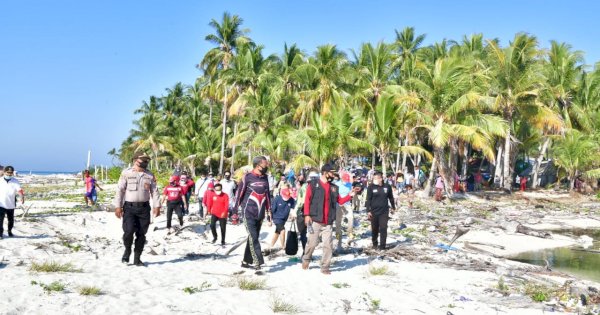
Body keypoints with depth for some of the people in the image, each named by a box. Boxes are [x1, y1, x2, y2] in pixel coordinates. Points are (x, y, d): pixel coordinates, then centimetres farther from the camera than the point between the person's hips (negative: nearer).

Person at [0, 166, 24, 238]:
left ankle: (10, 231, 32)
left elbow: (19, 189, -22)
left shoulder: (15, 181, -6)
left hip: (11, 204, 1)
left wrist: (22, 197, -40)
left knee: (11, 220, 12)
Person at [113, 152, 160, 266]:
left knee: (141, 234, 3)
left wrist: (157, 206, 1)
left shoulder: (150, 175, 10)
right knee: (129, 231, -16)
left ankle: (137, 258, 16)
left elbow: (154, 191, 10)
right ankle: (127, 250, 13)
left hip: (144, 207, 3)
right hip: (129, 207, -3)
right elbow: (120, 190, -1)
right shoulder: (126, 173, 0)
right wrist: (118, 206, -7)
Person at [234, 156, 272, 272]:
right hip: (248, 213, -6)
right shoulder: (247, 177, -8)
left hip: (260, 214, 6)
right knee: (253, 237, -12)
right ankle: (257, 261, -15)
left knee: (253, 237, 10)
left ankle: (246, 261, 20)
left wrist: (269, 212, 15)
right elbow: (239, 194, -5)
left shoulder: (265, 178, 9)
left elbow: (267, 195, 16)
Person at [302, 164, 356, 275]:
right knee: (313, 243, 2)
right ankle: (306, 259, 29)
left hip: (328, 222, 4)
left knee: (327, 245, 1)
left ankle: (325, 267, 9)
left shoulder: (333, 187, 14)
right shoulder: (314, 184, -3)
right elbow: (307, 200, -6)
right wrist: (307, 215, -13)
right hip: (315, 220, -4)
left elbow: (340, 201, 15)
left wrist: (350, 195, 0)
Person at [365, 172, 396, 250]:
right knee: (374, 229, 10)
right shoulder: (371, 187, -4)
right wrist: (368, 211, -9)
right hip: (374, 212, 0)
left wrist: (393, 207, 22)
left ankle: (382, 245, -1)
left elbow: (391, 198, 15)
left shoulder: (387, 186, 1)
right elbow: (368, 199, -4)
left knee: (383, 228, -6)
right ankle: (374, 243, 29)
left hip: (384, 212, 0)